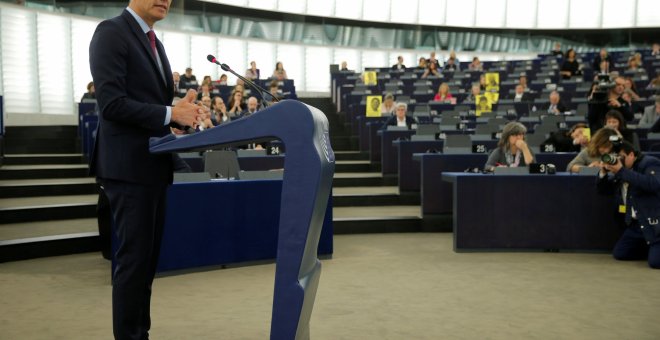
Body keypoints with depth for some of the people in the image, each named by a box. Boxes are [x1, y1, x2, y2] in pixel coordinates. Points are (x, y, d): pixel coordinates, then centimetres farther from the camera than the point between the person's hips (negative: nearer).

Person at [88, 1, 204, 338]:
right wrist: (171, 113, -17)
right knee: (133, 256, -3)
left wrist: (183, 113, -1)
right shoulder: (111, 32, -9)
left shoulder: (154, 43, 18)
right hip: (129, 165, -9)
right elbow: (112, 103, -19)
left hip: (154, 164, 9)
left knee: (148, 256, 13)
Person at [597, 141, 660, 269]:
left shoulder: (649, 163, -10)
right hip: (637, 224, 8)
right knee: (619, 253, 4)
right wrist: (603, 172, -5)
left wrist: (622, 172, -30)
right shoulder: (621, 170, 11)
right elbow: (603, 190, 14)